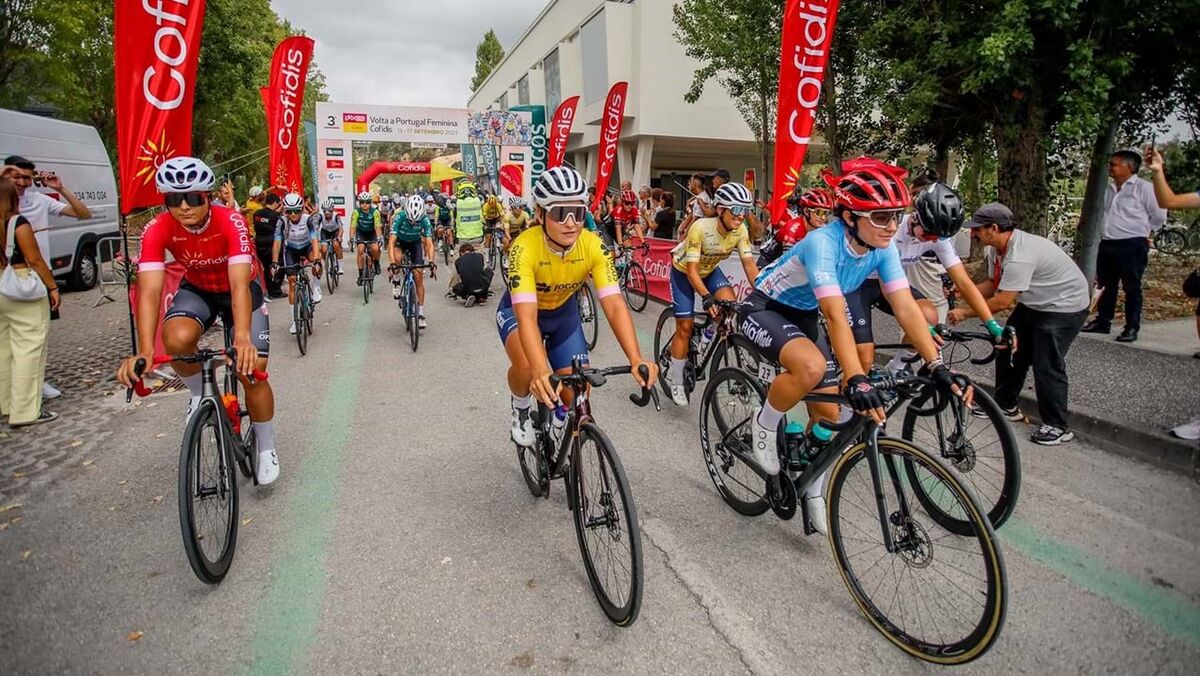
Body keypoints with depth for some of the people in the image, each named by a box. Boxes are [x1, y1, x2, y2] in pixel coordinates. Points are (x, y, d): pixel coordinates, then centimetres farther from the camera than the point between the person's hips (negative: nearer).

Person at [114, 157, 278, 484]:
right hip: (196, 289, 2)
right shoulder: (157, 230, -25)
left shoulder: (231, 222, -32)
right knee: (177, 338, -32)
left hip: (240, 290, -2)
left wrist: (243, 338, -57)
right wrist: (144, 351, -46)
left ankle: (266, 447, 11)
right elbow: (149, 290, -33)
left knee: (252, 370, -12)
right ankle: (200, 394, 1)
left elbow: (239, 284, -42)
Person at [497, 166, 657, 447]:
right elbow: (527, 315, -45)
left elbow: (615, 305, -32)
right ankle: (521, 410, 1)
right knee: (526, 366, -34)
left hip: (563, 311, 3)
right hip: (518, 310, -3)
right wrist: (541, 372, -60)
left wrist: (636, 359, -46)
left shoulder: (593, 246, -27)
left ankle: (560, 429, 30)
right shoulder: (525, 247, -36)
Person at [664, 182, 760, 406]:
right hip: (684, 271, -4)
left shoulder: (740, 231, -21)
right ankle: (676, 381, 10)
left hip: (710, 270, 4)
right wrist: (706, 297, -48)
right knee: (685, 326, -6)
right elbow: (692, 270, -34)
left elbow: (749, 265, -19)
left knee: (730, 303, -24)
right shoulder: (701, 227, -35)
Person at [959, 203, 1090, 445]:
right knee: (1009, 350, 13)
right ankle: (1006, 405, 28)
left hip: (1064, 307, -10)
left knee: (1047, 366, -9)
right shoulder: (998, 248, -5)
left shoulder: (1019, 256, -35)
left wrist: (966, 312, -24)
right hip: (1034, 304, 10)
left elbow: (1002, 301, -33)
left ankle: (1058, 426, 5)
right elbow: (992, 285, 2)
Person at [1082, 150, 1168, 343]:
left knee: (1132, 288, -1)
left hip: (1132, 246, -7)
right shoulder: (1110, 189, 13)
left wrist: (1144, 233, 7)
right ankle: (1102, 322, 21)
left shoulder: (1144, 188, -7)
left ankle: (1132, 328, 4)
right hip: (1107, 244, 7)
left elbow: (1159, 216, -2)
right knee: (1106, 286, 12)